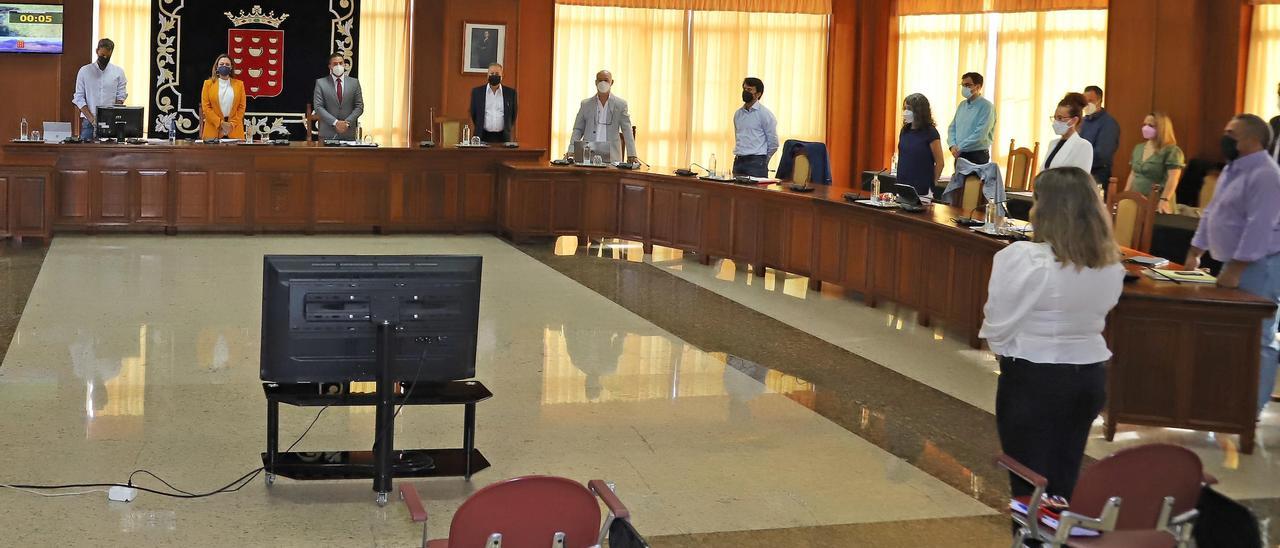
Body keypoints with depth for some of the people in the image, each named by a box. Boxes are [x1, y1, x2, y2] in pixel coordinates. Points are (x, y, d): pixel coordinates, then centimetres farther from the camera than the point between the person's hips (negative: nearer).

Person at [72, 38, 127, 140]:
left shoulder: (118, 72, 6)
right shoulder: (84, 71, 5)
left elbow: (120, 97, 3)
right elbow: (79, 98, 2)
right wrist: (91, 118, -10)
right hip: (89, 122, 0)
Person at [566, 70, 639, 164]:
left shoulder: (620, 104, 9)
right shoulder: (585, 104, 13)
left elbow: (627, 131, 4)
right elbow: (578, 129, 13)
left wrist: (631, 155, -6)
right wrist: (571, 151, 0)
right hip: (589, 154, 1)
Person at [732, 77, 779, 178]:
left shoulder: (765, 114, -5)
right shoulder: (737, 113, 14)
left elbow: (773, 144, -3)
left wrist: (762, 161, 4)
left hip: (756, 162, -6)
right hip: (738, 162, 6)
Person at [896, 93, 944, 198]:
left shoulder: (930, 133, -8)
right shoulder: (904, 131, 9)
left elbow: (940, 163, -6)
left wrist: (931, 184, -2)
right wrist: (899, 181, 15)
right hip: (902, 187, 6)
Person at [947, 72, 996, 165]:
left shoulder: (986, 106, -10)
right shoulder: (962, 105, 12)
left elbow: (980, 134, -18)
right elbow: (952, 127, 13)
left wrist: (960, 148, -16)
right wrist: (953, 146, -6)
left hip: (978, 156, -6)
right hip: (960, 155, 7)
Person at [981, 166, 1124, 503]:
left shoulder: (1023, 258, -19)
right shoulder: (1112, 265, -1)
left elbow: (997, 326, -12)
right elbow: (1096, 313, 9)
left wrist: (1005, 350, 7)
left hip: (1033, 379, -5)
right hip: (1090, 375, 6)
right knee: (1065, 478, 16)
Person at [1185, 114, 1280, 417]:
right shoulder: (1232, 169, 15)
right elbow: (1211, 214, 21)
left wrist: (1235, 270, -24)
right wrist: (1195, 253, 17)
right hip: (1238, 262, 10)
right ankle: (1229, 397, 22)